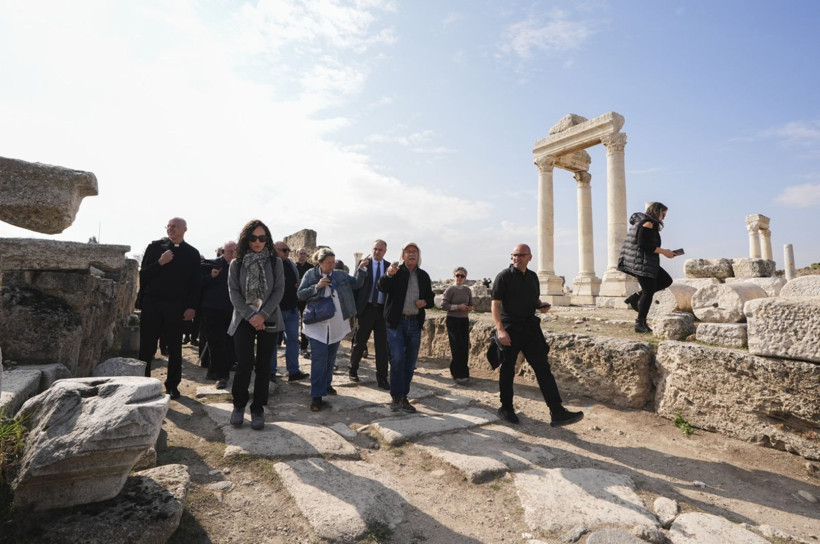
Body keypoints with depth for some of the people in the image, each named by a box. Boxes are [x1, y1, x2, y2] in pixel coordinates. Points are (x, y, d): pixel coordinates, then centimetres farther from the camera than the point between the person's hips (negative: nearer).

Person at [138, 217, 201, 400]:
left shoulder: (192, 253, 4)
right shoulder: (155, 247, 6)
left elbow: (195, 283, 2)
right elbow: (143, 274, 3)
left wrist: (192, 307, -6)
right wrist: (160, 262, -14)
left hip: (177, 306, 0)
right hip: (152, 303, 1)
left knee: (175, 348, 6)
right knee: (147, 346, 5)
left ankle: (172, 384, 17)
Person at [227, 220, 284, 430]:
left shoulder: (275, 262, 3)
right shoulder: (236, 263, 4)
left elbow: (279, 290, -3)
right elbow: (234, 292, -2)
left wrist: (263, 315, -14)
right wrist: (250, 316, -13)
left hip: (269, 320, 0)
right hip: (243, 320, 0)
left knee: (263, 365, 4)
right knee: (244, 363, -9)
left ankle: (258, 409, 16)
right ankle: (239, 405, 14)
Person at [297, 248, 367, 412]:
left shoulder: (341, 274, 3)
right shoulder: (311, 274, -4)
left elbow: (357, 284, 1)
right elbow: (300, 294, -5)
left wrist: (361, 269, -12)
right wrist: (317, 286, -18)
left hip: (337, 324, 4)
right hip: (317, 323, -4)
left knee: (331, 357, 18)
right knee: (319, 358, -9)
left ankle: (326, 384, 37)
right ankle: (316, 396, -4)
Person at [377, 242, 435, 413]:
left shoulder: (423, 276, 10)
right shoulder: (396, 271, -3)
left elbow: (430, 298, 17)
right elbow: (382, 287, -20)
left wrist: (425, 302, -6)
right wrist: (388, 275, -40)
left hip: (415, 323, 4)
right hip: (396, 322, -4)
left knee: (410, 363, 9)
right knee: (397, 359, -9)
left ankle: (404, 396, 21)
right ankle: (396, 397, 3)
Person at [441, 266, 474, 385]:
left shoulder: (467, 290, 8)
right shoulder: (451, 289, -7)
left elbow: (471, 304, 19)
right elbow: (443, 305, -11)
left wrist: (469, 308, -4)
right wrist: (458, 307, -18)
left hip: (464, 320, 6)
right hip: (453, 320, -5)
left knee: (465, 348, 6)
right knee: (457, 347, -7)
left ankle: (456, 371, 22)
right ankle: (459, 375, 2)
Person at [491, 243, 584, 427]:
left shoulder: (533, 276, 11)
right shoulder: (504, 276, -6)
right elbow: (495, 304, -12)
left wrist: (542, 306, 1)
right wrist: (500, 329, -22)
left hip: (531, 327, 5)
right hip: (510, 329, -5)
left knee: (543, 368, -1)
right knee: (507, 370, 6)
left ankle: (557, 412, 0)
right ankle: (506, 408, 24)